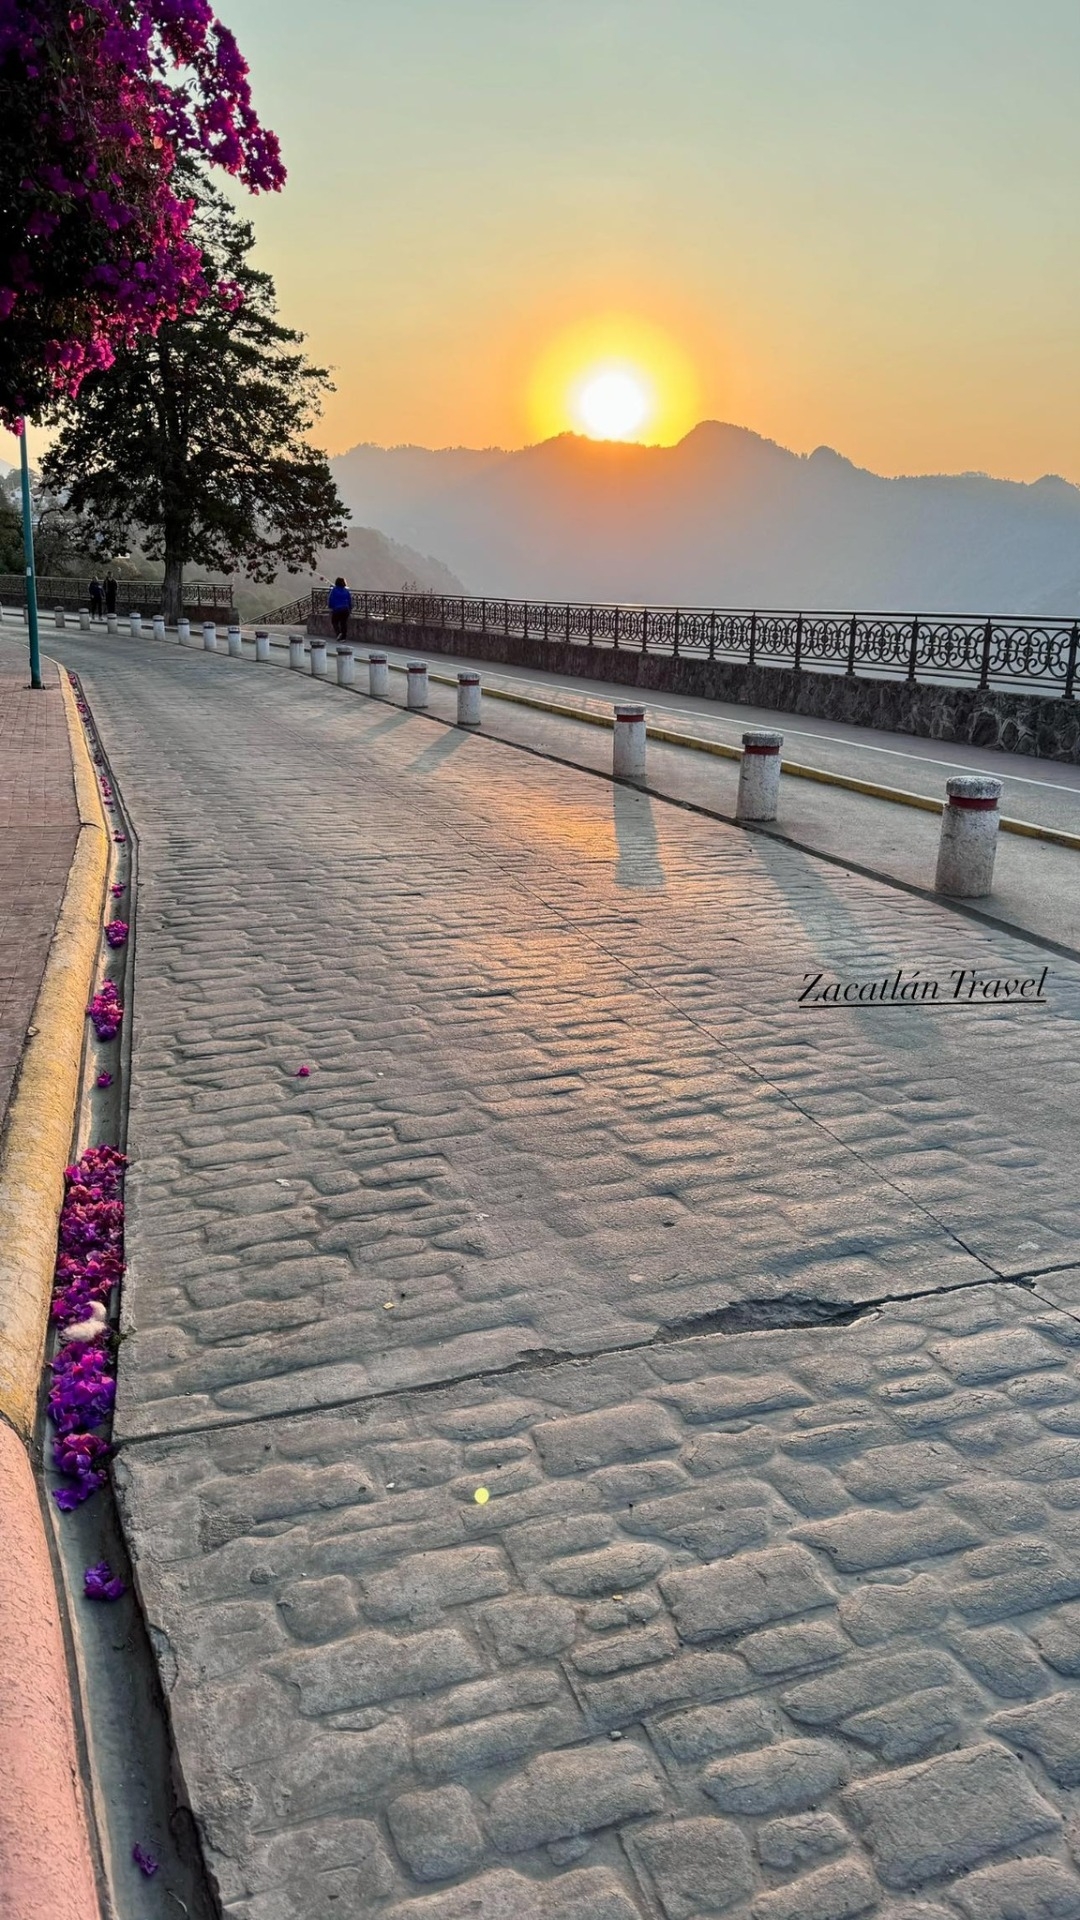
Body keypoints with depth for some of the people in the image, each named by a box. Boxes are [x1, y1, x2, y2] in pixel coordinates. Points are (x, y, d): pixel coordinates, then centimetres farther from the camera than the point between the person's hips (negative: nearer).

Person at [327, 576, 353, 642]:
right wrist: (350, 609, 20)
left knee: (334, 622, 9)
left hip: (336, 609, -3)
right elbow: (350, 600, 11)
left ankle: (338, 632, -14)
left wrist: (330, 607, 10)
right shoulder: (346, 591, 6)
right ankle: (343, 637, 7)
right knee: (344, 623, 8)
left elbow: (330, 599, -2)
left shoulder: (333, 590, -5)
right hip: (345, 609, 3)